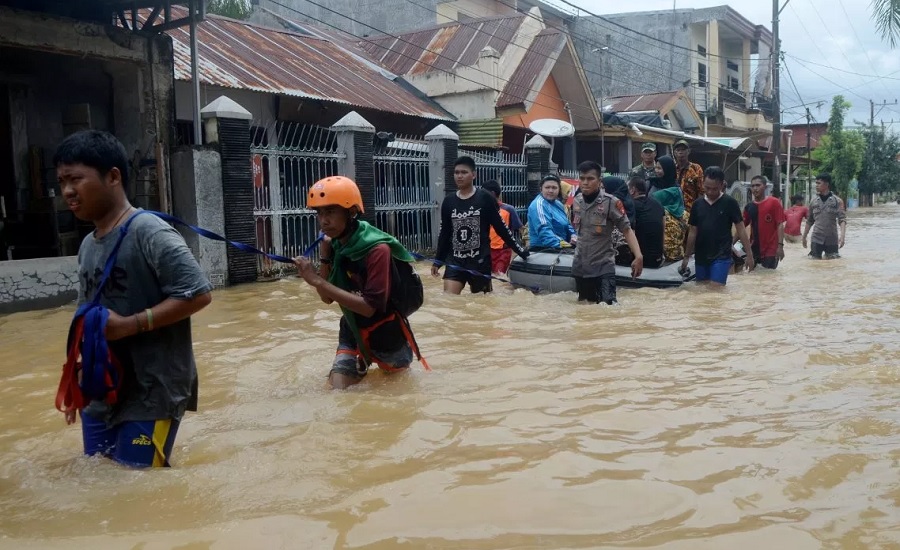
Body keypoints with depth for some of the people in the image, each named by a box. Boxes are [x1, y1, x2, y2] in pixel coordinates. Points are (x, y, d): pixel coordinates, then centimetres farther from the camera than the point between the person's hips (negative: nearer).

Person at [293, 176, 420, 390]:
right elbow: (327, 298, -4)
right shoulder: (334, 245, -6)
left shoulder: (377, 250, -28)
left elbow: (369, 307, -32)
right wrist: (324, 254, -17)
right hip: (353, 333, 5)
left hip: (386, 336, -5)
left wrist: (317, 281, -34)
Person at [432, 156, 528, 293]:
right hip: (455, 261, 2)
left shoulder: (484, 198, -4)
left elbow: (501, 228, 1)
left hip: (480, 261, -2)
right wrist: (438, 261, 15)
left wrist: (521, 251, 1)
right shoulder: (448, 202, 5)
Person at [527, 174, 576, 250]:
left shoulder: (558, 204, 12)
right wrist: (560, 244, -38)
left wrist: (573, 235, 3)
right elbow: (544, 231, -27)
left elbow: (567, 224, 23)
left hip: (561, 249, 8)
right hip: (542, 250, -8)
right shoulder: (538, 205, -16)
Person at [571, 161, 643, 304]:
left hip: (603, 266, -6)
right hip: (580, 266, 6)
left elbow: (626, 229, -16)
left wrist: (638, 256, -27)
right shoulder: (576, 201, 1)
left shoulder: (611, 202, -15)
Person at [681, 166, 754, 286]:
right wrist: (686, 256, 11)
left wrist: (749, 254, -9)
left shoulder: (729, 203, -5)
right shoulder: (697, 205, 5)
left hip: (721, 257, -4)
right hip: (701, 257, 5)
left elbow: (740, 229, -4)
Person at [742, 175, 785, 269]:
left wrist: (780, 245, -17)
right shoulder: (749, 206, 8)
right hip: (754, 249, 5)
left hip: (771, 250, -5)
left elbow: (780, 225, -9)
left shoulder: (774, 203, -6)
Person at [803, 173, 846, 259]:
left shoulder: (837, 201, -2)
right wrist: (804, 236, 14)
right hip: (816, 239, 2)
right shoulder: (813, 201, 6)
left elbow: (842, 220, -8)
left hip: (832, 239, -1)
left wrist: (842, 236, -21)